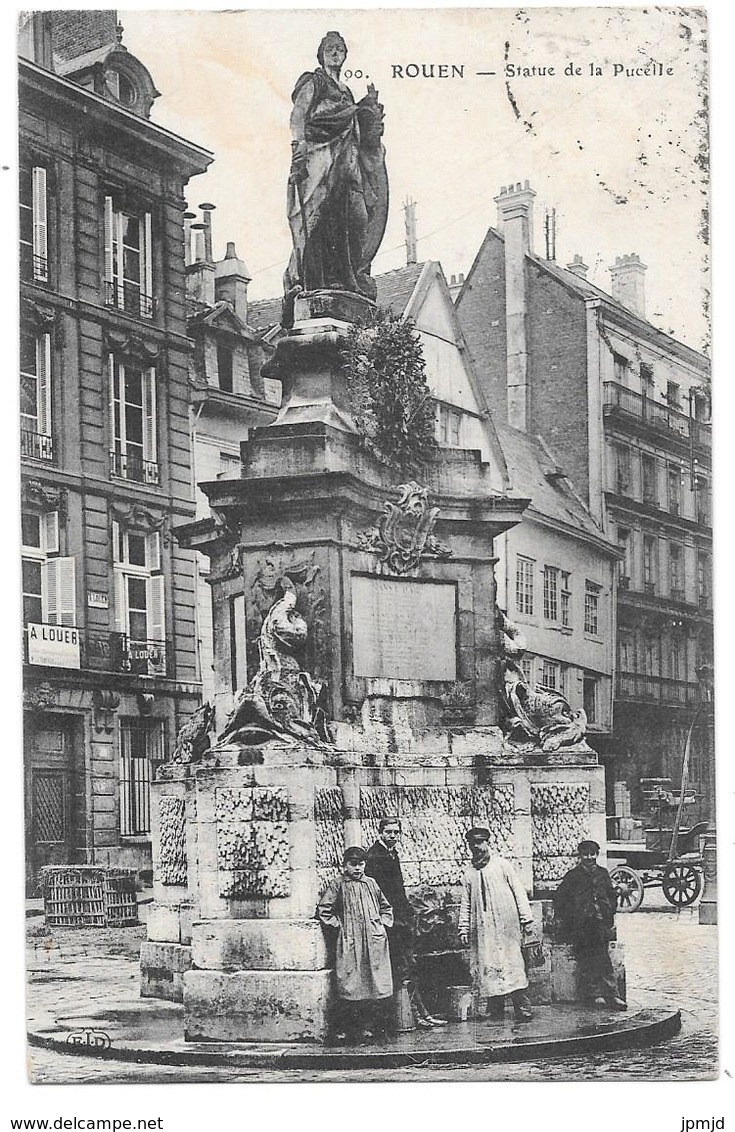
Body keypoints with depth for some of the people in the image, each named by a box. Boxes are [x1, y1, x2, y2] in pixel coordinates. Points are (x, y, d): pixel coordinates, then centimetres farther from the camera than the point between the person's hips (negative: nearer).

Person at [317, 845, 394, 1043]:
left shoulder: (371, 884, 14)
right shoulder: (339, 886, 3)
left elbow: (385, 908, 24)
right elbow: (323, 910, 2)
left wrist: (383, 924, 9)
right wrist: (339, 925, -3)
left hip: (374, 943, 4)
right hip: (349, 943, -4)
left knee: (378, 986, -2)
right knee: (349, 987, -7)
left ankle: (368, 1026, 6)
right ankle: (344, 1030, 0)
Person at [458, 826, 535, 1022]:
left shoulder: (501, 865, 6)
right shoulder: (469, 874, 14)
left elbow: (519, 892, 4)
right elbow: (465, 904, 15)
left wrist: (526, 919, -3)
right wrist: (463, 929, 5)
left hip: (506, 924, -3)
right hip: (482, 929, 3)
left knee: (513, 964, -8)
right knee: (487, 965, -3)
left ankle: (523, 1009, -10)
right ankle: (495, 1010, -1)